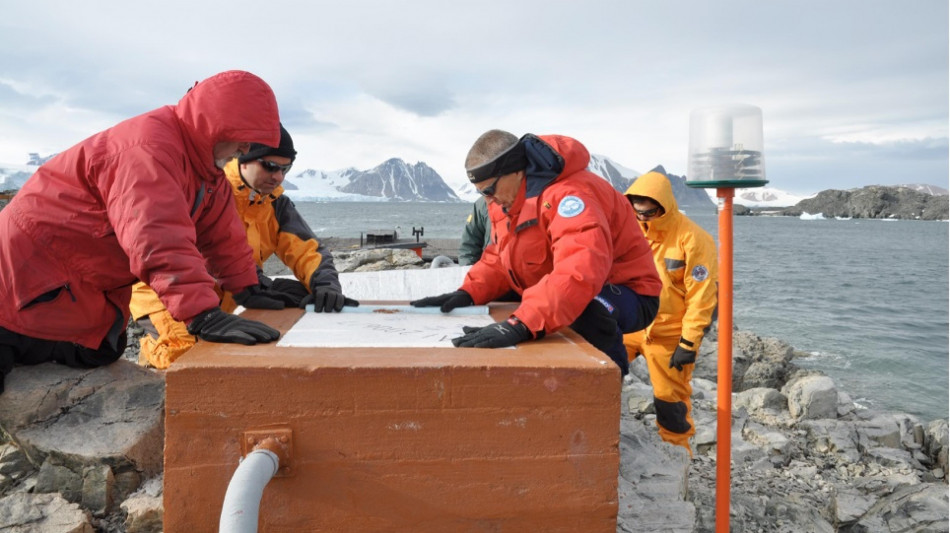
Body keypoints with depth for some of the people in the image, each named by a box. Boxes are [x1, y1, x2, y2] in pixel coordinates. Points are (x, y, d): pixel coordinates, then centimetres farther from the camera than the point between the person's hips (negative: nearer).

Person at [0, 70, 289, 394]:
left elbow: (222, 232, 5)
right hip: (34, 264, -9)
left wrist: (248, 291, 3)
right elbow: (160, 241, -43)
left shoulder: (206, 163, 2)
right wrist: (204, 315, -49)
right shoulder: (152, 148, -31)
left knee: (98, 356, 15)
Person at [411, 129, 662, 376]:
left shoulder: (569, 194, -30)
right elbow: (498, 259, 9)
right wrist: (467, 293, -10)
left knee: (590, 311, -40)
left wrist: (521, 324, -55)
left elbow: (580, 272, -46)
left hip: (626, 293, -8)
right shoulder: (505, 199, -1)